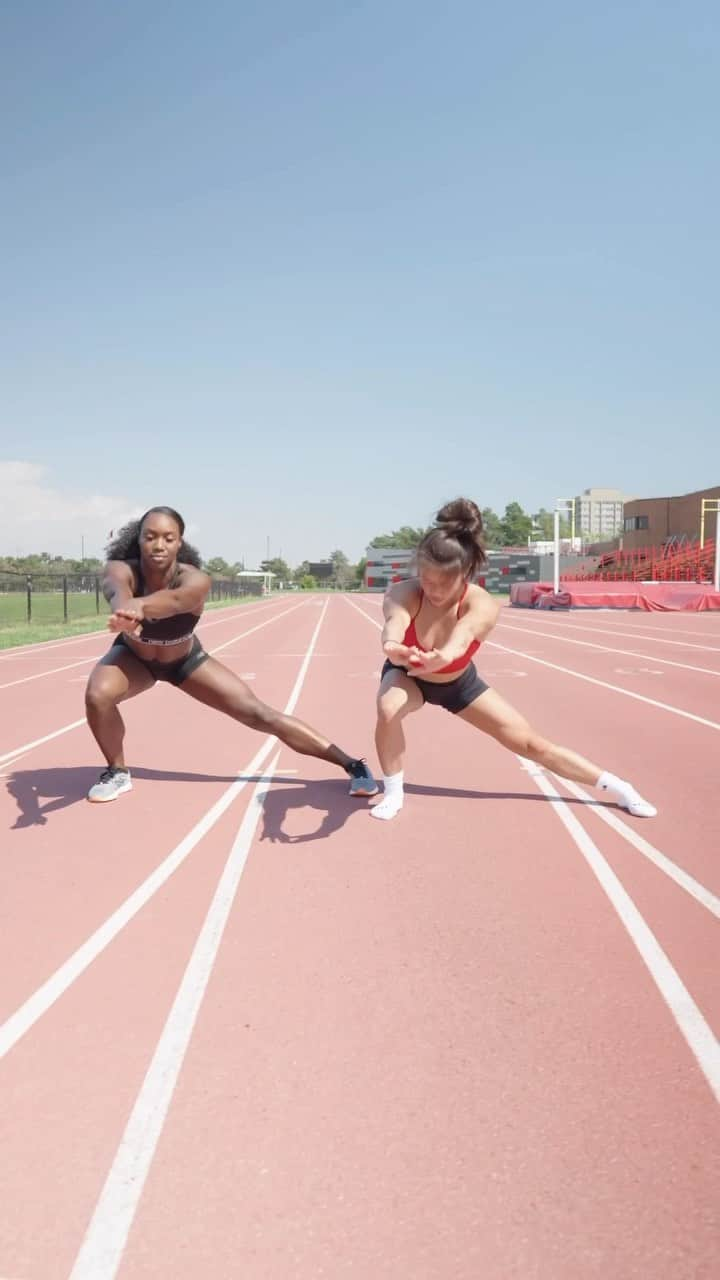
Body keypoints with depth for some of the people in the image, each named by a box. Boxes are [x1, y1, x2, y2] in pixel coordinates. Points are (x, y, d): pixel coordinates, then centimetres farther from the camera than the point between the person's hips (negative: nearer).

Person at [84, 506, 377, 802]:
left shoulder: (194, 580, -37)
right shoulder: (121, 570, -33)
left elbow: (174, 600, -62)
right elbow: (118, 593, -59)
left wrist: (139, 606, -85)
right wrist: (126, 611, -84)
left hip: (185, 659, -1)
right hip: (133, 656, 1)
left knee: (257, 714, -6)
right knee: (98, 695, -30)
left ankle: (351, 764, 4)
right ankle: (117, 772, 0)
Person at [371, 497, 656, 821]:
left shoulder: (482, 606, -37)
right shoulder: (402, 594, -36)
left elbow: (462, 635, -61)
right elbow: (394, 623, -60)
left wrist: (443, 656, -84)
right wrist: (392, 647, -84)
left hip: (459, 682, 0)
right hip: (406, 675, 0)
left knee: (531, 743, 0)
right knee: (388, 708, -34)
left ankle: (619, 788, 17)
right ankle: (393, 792, -8)